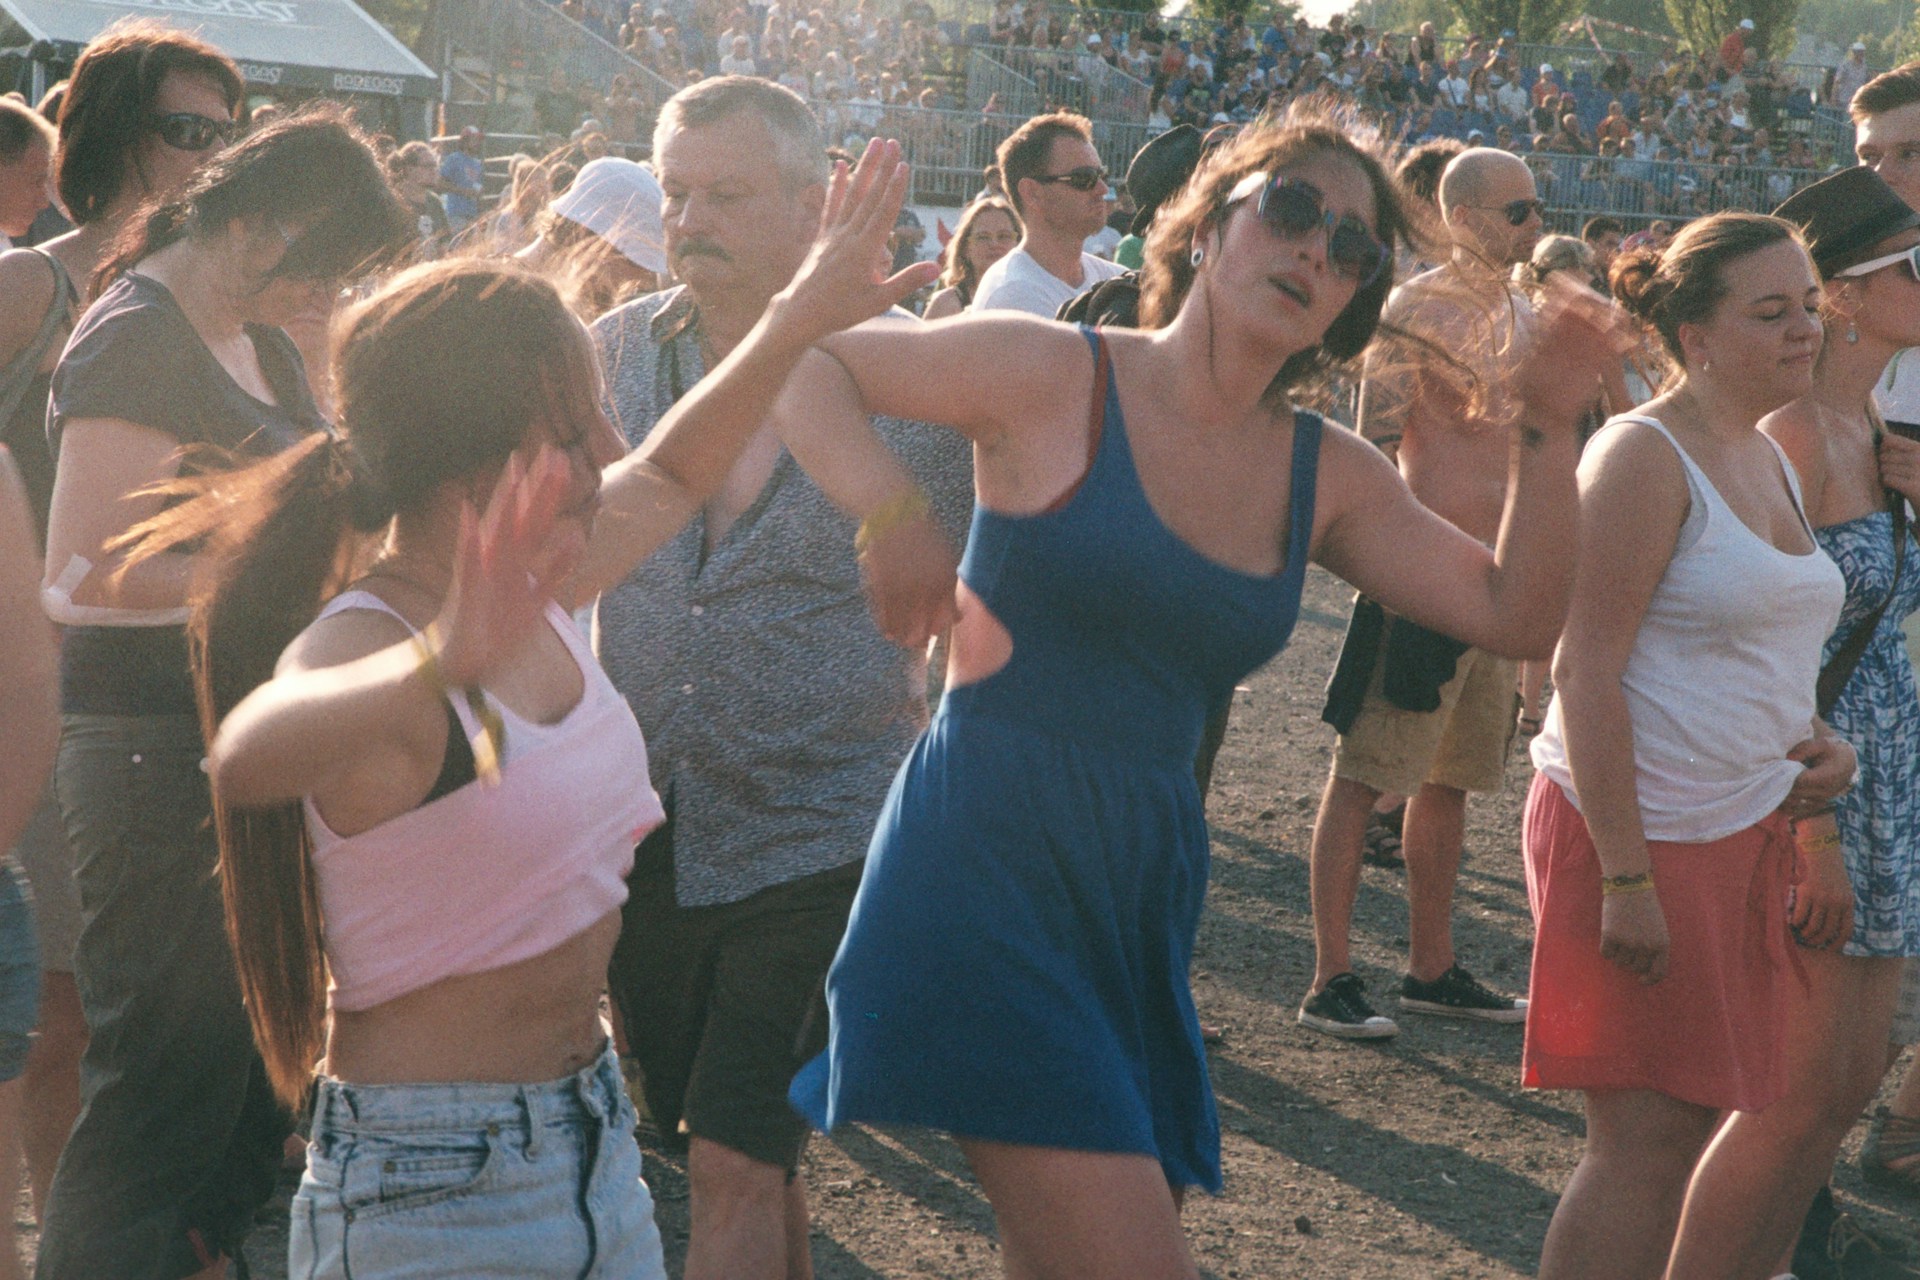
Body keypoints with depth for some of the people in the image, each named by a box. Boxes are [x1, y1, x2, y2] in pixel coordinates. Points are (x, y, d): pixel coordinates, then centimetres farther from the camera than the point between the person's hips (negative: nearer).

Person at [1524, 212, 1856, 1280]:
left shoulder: (1770, 460, 14)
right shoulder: (1645, 455, -14)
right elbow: (1586, 669, -18)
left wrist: (1823, 751, 5)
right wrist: (1625, 878, -23)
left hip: (1746, 832, 9)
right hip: (1643, 833, -9)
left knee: (1695, 1121, 12)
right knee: (1649, 1135, -7)